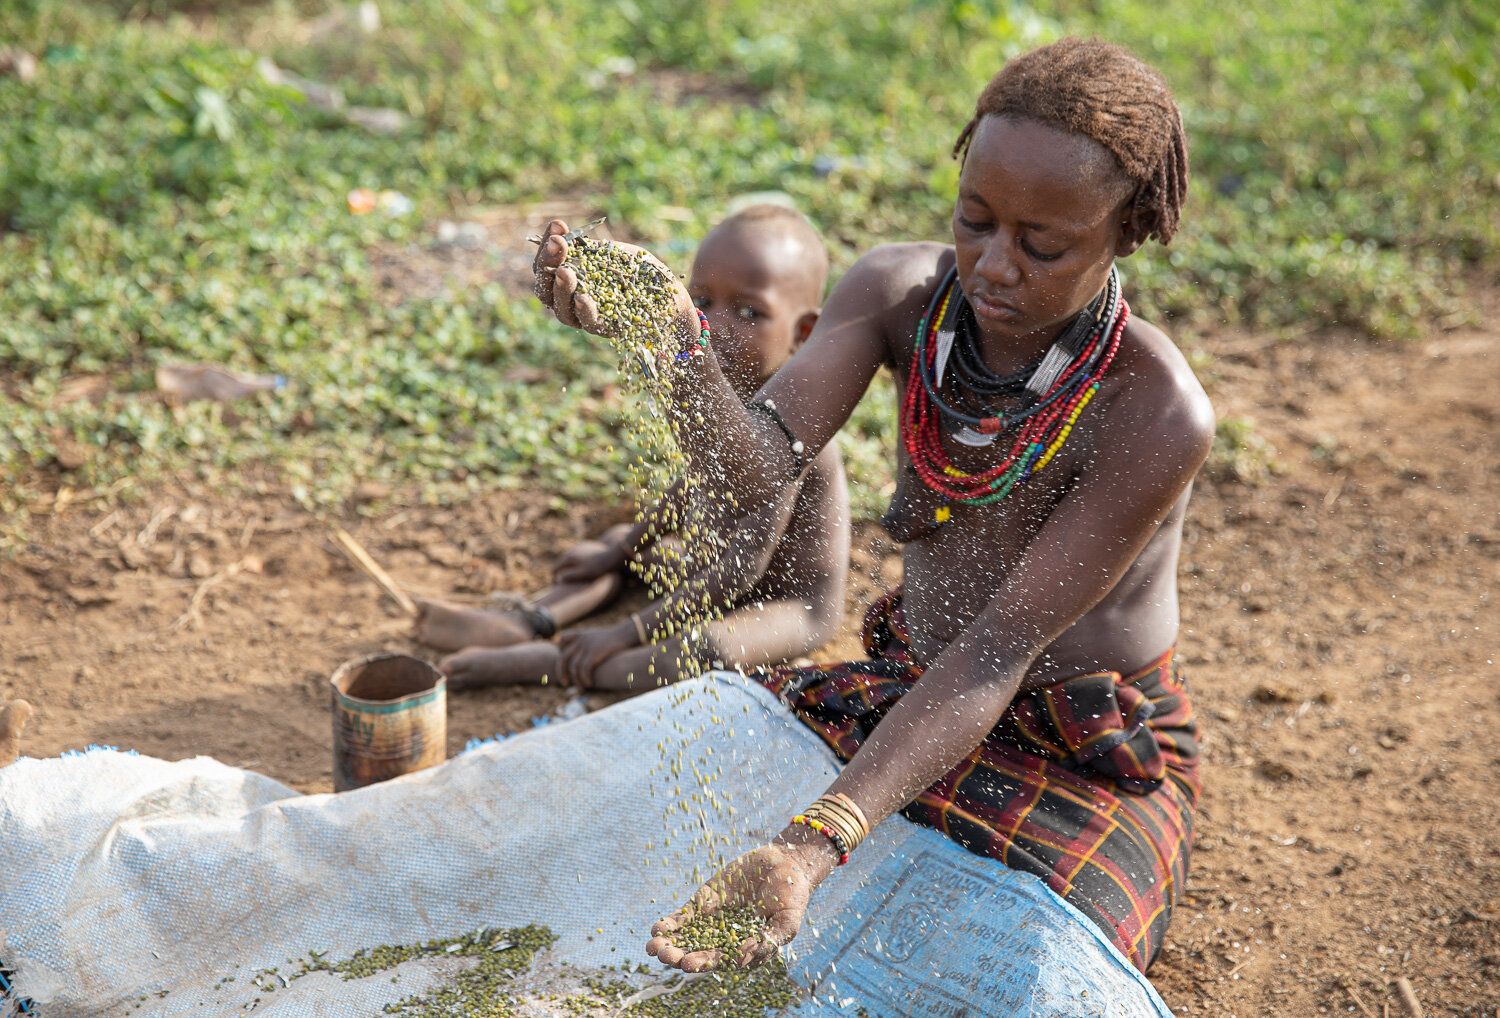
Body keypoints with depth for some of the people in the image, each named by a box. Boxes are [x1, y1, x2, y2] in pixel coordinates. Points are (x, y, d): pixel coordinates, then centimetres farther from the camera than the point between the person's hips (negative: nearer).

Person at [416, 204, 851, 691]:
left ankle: (539, 661, -26)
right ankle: (525, 623, 1)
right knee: (619, 541, 22)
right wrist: (617, 551, 19)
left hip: (792, 603, -10)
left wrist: (629, 633, -28)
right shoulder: (723, 386, -4)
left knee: (705, 651, -38)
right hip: (733, 572, 10)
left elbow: (742, 569, -31)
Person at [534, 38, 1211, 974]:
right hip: (919, 697, 4)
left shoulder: (1158, 415, -28)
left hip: (1088, 762, -4)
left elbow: (995, 654, -30)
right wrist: (673, 335, -45)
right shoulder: (902, 292, -13)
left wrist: (813, 850, -39)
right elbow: (758, 468, -25)